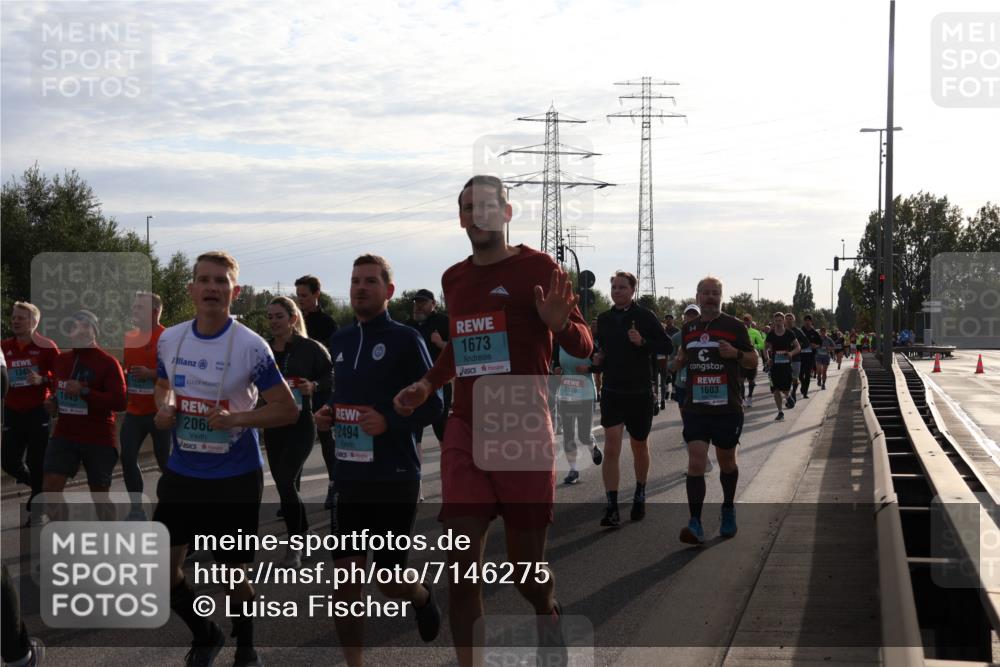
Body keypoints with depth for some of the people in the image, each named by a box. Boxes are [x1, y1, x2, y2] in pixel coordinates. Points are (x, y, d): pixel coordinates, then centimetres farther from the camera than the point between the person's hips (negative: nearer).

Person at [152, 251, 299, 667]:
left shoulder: (250, 346, -15)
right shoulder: (169, 340, 0)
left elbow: (288, 410, -11)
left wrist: (235, 418, -24)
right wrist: (164, 408, -4)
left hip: (235, 477, -4)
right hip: (181, 473, 4)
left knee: (231, 571, 5)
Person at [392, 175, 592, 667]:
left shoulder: (539, 269, -5)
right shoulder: (454, 279, 12)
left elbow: (583, 348, -4)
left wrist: (559, 324, -25)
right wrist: (428, 383, 15)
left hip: (524, 433, -4)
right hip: (466, 431, 4)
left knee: (526, 566, 5)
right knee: (462, 562, -8)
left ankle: (550, 619, 40)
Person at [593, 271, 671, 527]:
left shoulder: (644, 316, -5)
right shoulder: (604, 319, 7)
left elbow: (667, 347, -6)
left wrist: (643, 342, -21)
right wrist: (596, 362, 2)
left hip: (640, 392, -2)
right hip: (612, 391, 2)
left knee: (639, 446, 14)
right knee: (611, 446, -12)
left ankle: (640, 496, 35)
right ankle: (611, 507, -14)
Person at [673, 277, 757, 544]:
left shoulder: (734, 326, 0)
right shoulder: (688, 329, 10)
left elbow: (753, 360, 3)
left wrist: (736, 353, -17)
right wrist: (680, 359, 2)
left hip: (727, 408, -1)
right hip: (695, 408, 2)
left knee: (726, 461, 13)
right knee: (696, 462, -12)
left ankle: (728, 510, 38)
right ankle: (696, 523, -14)